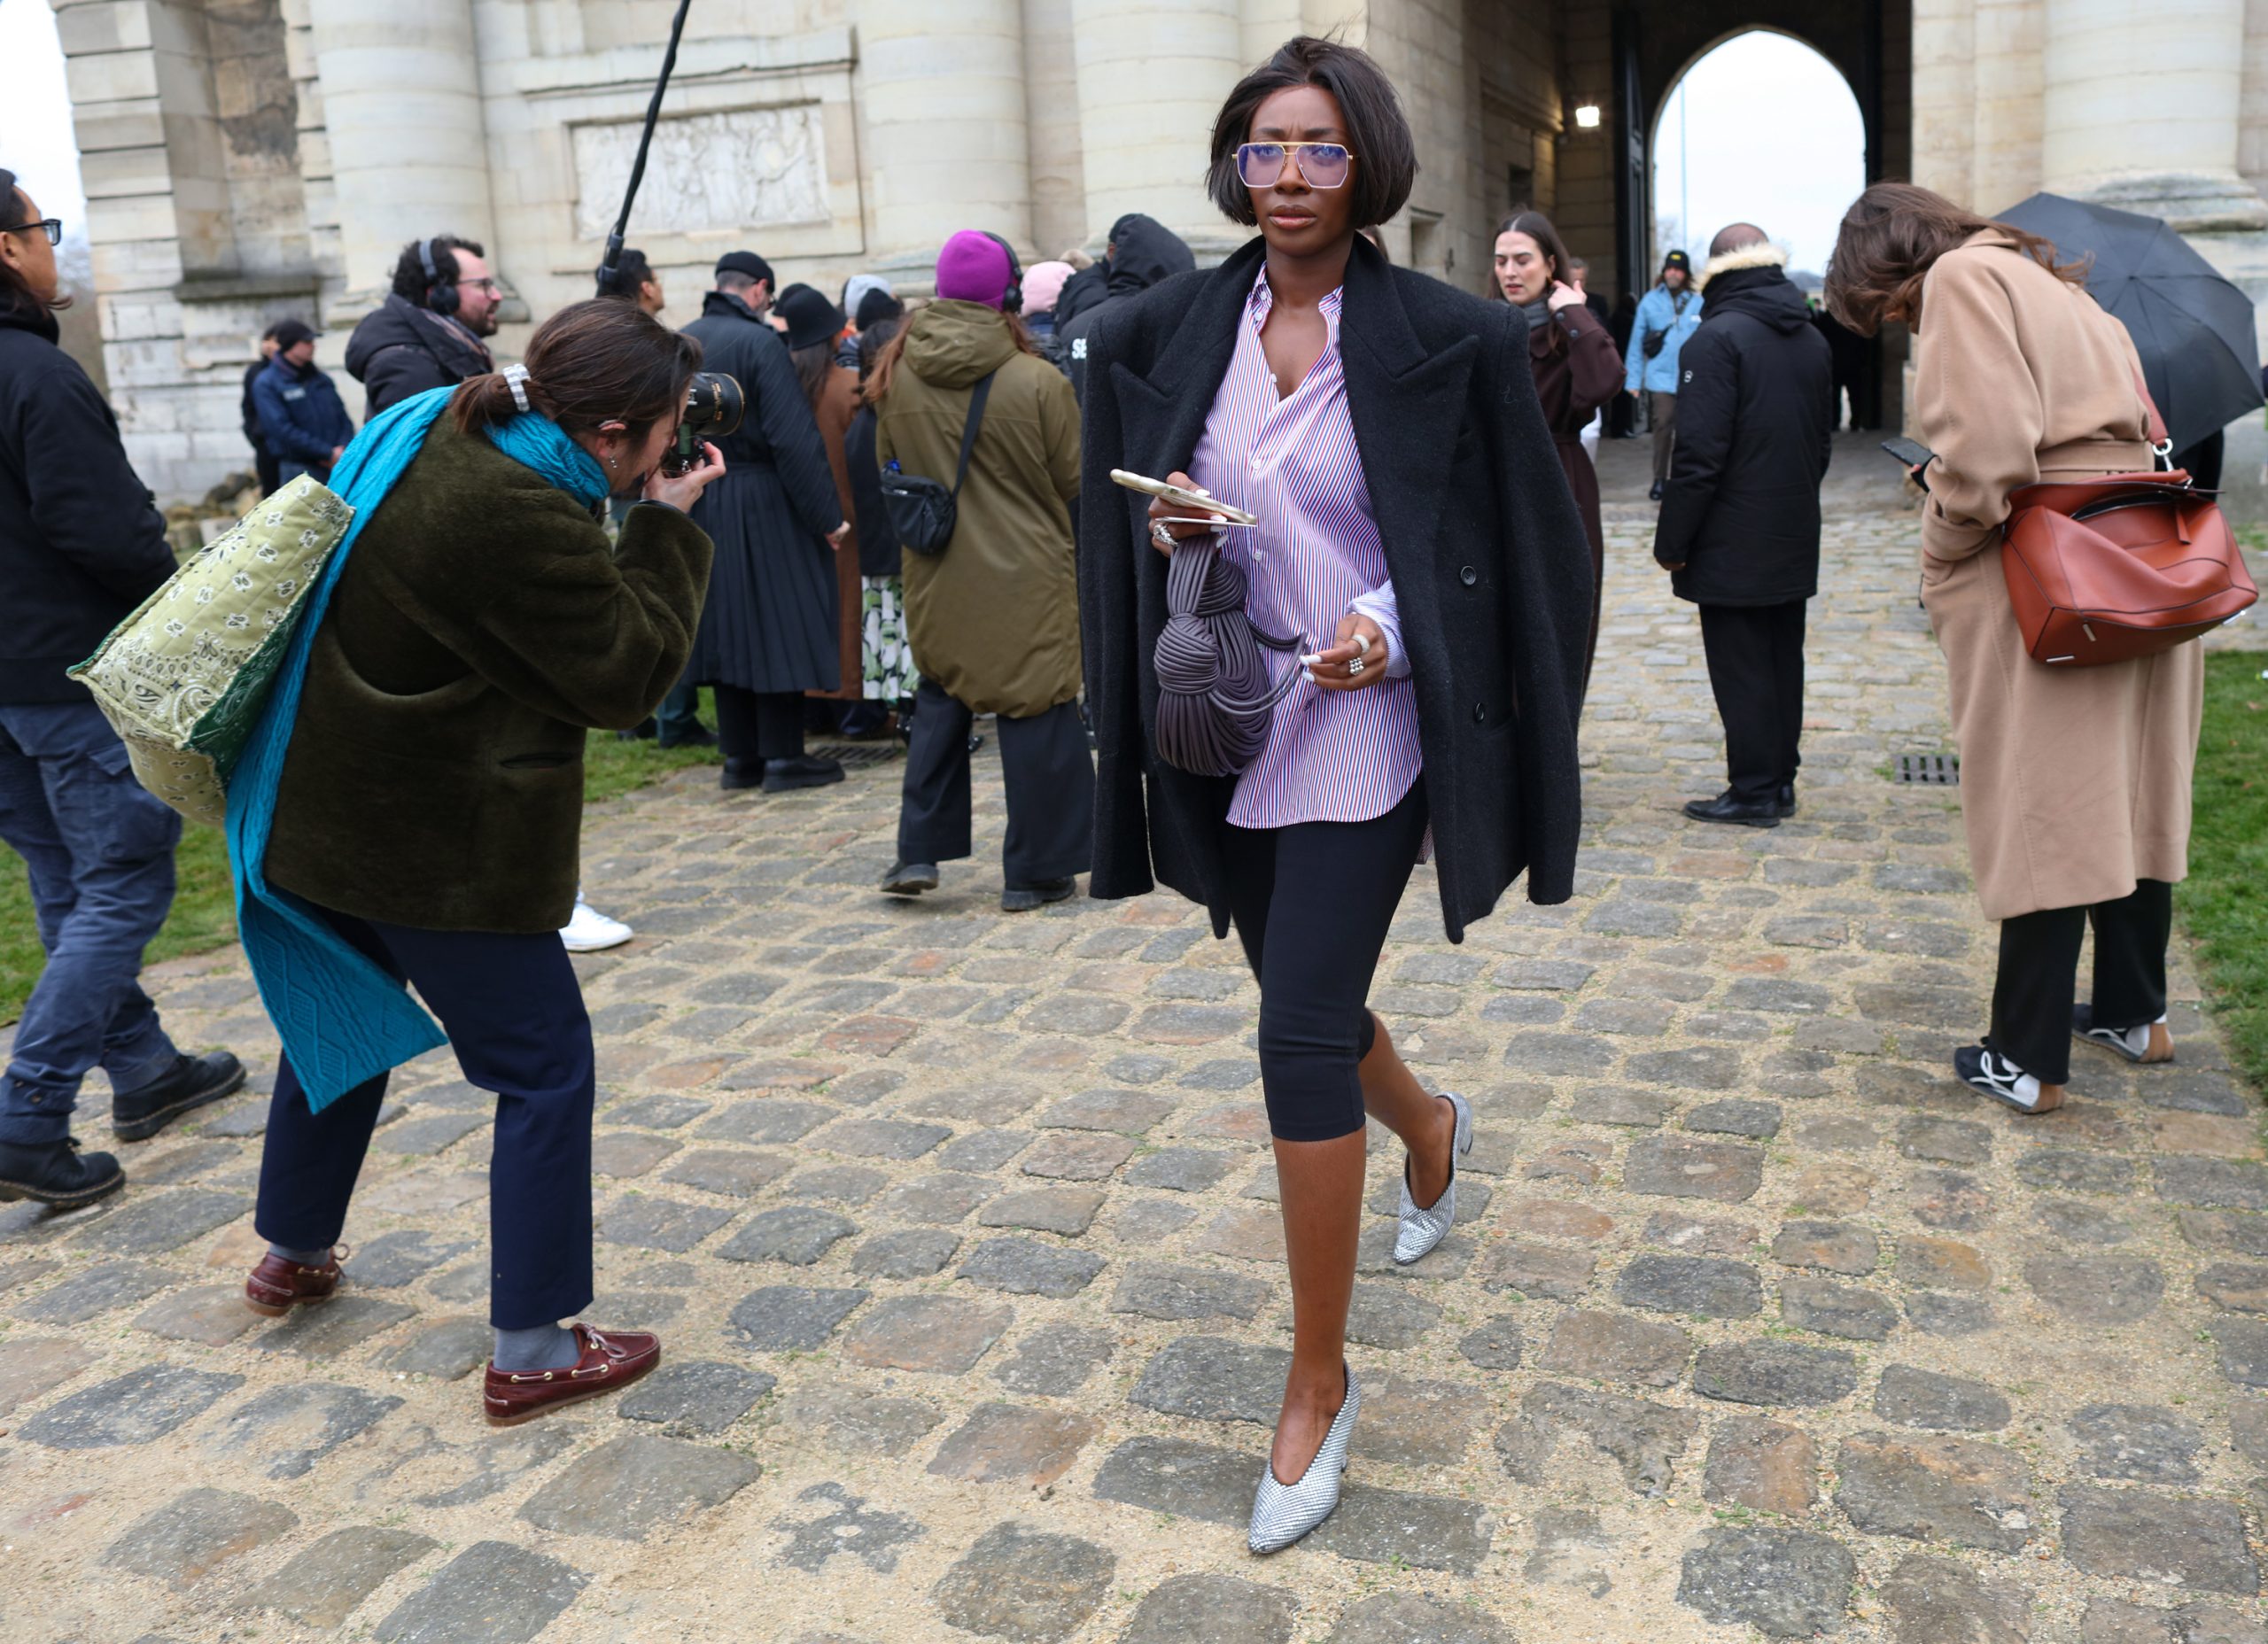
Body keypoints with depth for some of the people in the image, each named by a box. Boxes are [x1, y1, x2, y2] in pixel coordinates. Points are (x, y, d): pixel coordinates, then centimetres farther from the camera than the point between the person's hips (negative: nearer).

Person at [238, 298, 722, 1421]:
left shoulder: (423, 430, 0)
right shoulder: (522, 520, -28)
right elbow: (627, 678, -17)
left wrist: (642, 523, 2)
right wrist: (667, 526, -11)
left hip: (320, 809, 10)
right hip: (437, 844, -10)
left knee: (342, 1022, 27)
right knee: (545, 1068, 2)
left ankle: (292, 1253, 47)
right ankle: (530, 1353, 8)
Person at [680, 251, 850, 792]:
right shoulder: (761, 343, -14)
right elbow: (794, 438, -18)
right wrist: (826, 515, -15)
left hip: (699, 503, 7)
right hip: (760, 504, -7)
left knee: (726, 627, 12)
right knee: (777, 623, 1)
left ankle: (740, 756, 17)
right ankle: (783, 756, 5)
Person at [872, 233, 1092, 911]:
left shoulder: (895, 380, -3)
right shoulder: (1038, 382, -16)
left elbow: (888, 473, 10)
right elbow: (1074, 481, -6)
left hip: (936, 576, 4)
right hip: (1027, 575, -4)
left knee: (940, 701, 19)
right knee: (1036, 712, 5)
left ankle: (918, 851, 16)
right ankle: (1033, 873, 11)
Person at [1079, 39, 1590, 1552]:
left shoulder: (1445, 339, -7)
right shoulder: (1167, 335, 4)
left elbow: (1523, 538, -1)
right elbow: (1117, 526, 13)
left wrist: (1395, 628, -16)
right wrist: (1164, 527, -10)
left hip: (1358, 734, -5)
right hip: (1221, 732, 5)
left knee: (1301, 1040, -9)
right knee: (1310, 1002, 20)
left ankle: (1320, 1383, 9)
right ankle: (1432, 1128, 56)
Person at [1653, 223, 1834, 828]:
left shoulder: (1717, 338, -15)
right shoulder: (1812, 339, 11)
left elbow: (1700, 453, -20)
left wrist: (1672, 540, -14)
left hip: (1732, 546, -8)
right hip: (1795, 541, 8)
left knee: (1740, 669, -1)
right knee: (1783, 659, 14)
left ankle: (1754, 791, 3)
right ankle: (1781, 779, 22)